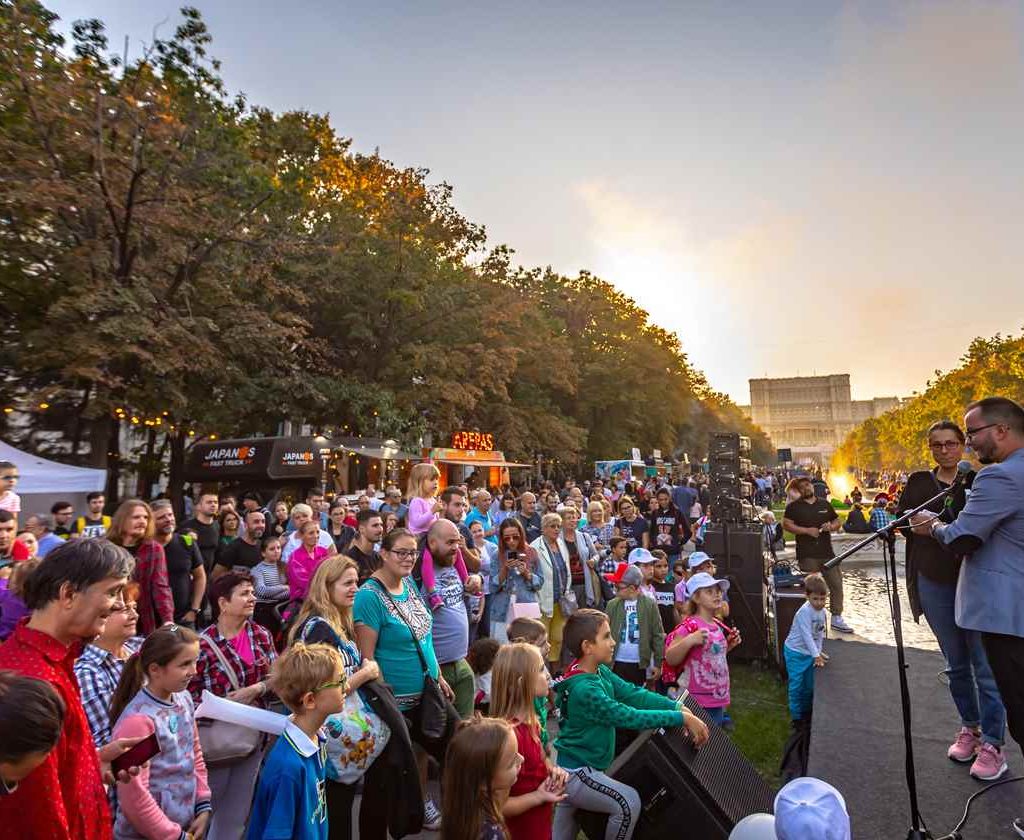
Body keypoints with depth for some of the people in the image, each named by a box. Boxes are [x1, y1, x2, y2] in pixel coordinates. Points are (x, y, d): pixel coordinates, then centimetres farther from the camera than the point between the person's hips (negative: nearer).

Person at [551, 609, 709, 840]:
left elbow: (634, 694, -6)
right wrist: (682, 718, -28)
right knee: (628, 802, -13)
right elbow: (629, 717, -31)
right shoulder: (583, 689, -31)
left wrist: (677, 707, -15)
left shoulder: (600, 672, -3)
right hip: (575, 774, -9)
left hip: (571, 768, 9)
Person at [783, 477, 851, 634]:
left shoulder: (825, 504, 13)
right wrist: (807, 530, -15)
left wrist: (831, 527, -3)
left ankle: (837, 618, 17)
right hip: (807, 555, -4)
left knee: (836, 584, 4)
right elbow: (786, 524, -7)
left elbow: (837, 522, 20)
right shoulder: (794, 506, 0)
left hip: (827, 552, 4)